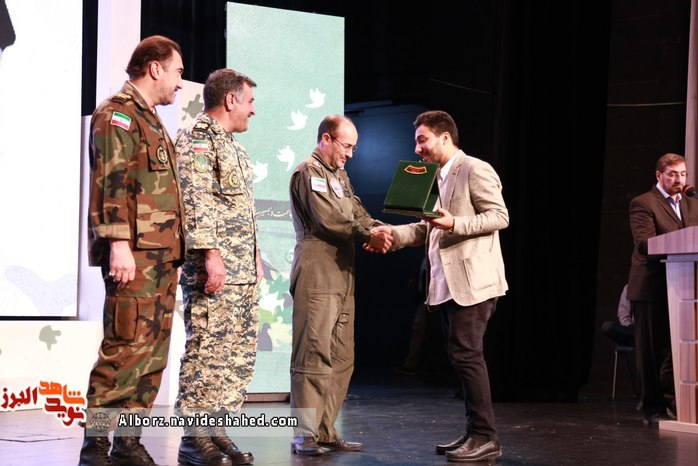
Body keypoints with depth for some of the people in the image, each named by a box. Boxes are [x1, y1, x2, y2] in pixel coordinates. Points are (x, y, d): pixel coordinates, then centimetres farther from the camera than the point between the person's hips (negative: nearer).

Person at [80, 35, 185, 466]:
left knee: (154, 350, 7)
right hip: (135, 252, -10)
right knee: (127, 347, -12)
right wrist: (119, 243, -22)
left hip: (162, 254, 10)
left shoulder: (151, 121, 25)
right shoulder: (118, 113, -4)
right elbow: (112, 182, -14)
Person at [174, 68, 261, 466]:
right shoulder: (197, 138, -8)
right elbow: (195, 200, -18)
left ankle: (216, 429, 14)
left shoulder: (230, 145, 22)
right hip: (214, 267, -10)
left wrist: (254, 256, 22)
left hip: (243, 269, 10)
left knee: (240, 354, 9)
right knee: (208, 350, -9)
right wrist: (211, 254, -24)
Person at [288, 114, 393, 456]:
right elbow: (328, 219, -15)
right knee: (314, 356, -10)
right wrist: (368, 236, -8)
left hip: (342, 277, 9)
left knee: (341, 359, 8)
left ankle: (325, 431, 12)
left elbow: (357, 213, 17)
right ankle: (304, 436, -7)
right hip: (317, 277, -9)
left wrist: (378, 230, -4)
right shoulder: (309, 172, -5)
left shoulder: (339, 175, 24)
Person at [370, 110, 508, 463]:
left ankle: (485, 438, -6)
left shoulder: (475, 170, -7)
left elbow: (500, 216, -13)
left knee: (466, 355, -10)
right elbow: (427, 228, 16)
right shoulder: (436, 178, 18)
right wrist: (391, 235, 1)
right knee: (461, 356, 11)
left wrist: (454, 223, -23)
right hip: (446, 282, 9)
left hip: (472, 280, -9)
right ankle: (474, 433, 17)